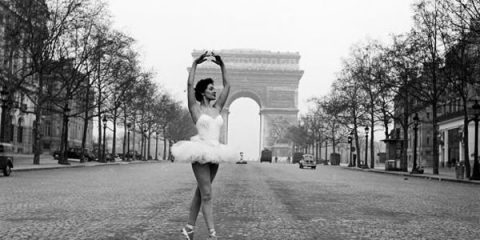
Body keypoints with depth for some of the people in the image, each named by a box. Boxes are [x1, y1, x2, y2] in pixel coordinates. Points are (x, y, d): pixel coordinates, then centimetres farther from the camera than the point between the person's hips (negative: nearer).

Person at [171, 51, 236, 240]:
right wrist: (195, 64, -10)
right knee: (207, 194, -10)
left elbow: (227, 86, 11)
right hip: (201, 152, -6)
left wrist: (222, 65, 7)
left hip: (214, 152, 6)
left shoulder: (217, 108, 12)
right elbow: (190, 85, -12)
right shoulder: (195, 109, -1)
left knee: (201, 192, 12)